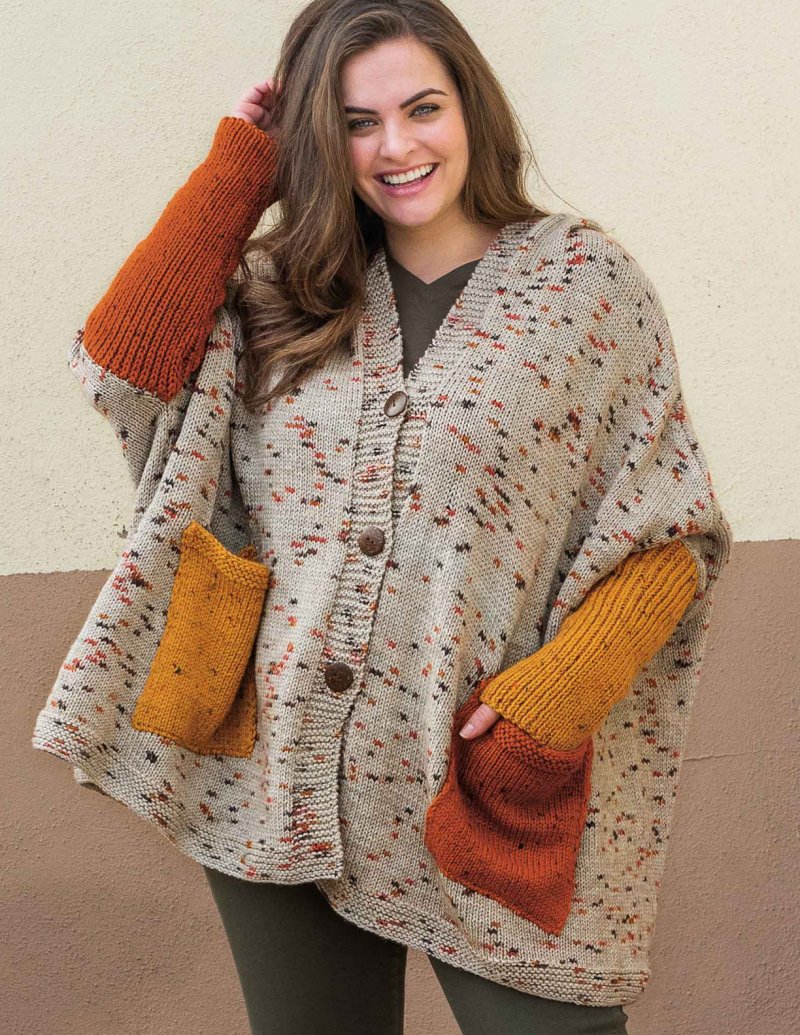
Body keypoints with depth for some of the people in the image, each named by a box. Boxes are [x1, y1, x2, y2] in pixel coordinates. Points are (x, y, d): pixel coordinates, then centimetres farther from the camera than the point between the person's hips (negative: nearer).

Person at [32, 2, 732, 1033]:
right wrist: (236, 169, -3)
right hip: (271, 784, 3)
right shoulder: (280, 290, 6)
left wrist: (557, 696, -17)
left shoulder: (587, 281, -2)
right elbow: (120, 364, -10)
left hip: (486, 788, -2)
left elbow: (669, 529, -3)